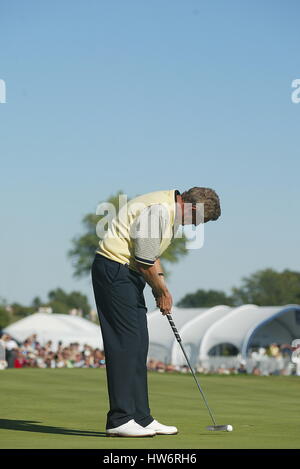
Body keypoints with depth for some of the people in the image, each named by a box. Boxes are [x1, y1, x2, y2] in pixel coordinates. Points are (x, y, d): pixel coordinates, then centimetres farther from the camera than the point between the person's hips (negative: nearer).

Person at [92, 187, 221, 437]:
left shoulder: (171, 211, 13)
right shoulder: (159, 210, -21)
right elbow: (144, 261, -19)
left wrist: (161, 288, 10)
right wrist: (162, 290, -4)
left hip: (129, 273, 11)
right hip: (114, 269, -11)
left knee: (138, 346, 9)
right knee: (125, 343, -12)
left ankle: (141, 418, 12)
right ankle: (120, 420, -11)